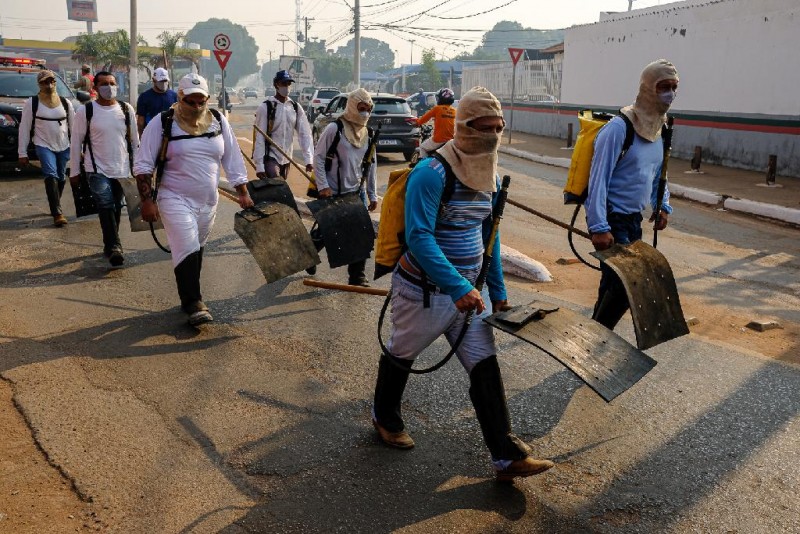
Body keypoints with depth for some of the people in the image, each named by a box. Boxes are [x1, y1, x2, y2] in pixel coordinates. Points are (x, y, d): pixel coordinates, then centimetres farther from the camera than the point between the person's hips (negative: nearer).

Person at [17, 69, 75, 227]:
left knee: (61, 177, 10)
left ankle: (55, 207, 31)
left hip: (64, 146, 4)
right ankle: (57, 213, -21)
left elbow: (73, 126, 10)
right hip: (44, 146, -4)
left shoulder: (65, 102, 6)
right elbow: (24, 128, -2)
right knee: (51, 175, -18)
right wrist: (22, 152, -4)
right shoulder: (32, 103, -3)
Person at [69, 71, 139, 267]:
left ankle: (110, 245, 25)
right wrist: (74, 171, 0)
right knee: (106, 207, -17)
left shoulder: (126, 109, 3)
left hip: (122, 170, 3)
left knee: (116, 209, 11)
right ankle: (114, 246, -20)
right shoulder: (85, 111, -4)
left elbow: (134, 140, 10)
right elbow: (76, 142, -1)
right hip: (97, 170, -3)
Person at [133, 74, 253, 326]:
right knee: (187, 249, -14)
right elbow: (143, 166, -7)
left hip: (208, 202, 4)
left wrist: (243, 193, 4)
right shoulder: (162, 124, -8)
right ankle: (194, 304, -9)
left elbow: (233, 160, 8)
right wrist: (147, 201, -12)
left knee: (196, 251, 13)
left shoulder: (219, 121, 3)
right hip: (175, 200, -4)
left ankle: (190, 298, 27)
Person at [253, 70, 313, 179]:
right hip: (270, 158, -5)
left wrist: (309, 159, -12)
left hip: (286, 159, 5)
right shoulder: (265, 107, -8)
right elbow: (259, 138, -10)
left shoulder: (295, 107, 4)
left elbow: (305, 134, 0)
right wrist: (259, 166, -16)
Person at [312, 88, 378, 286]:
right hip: (332, 194, -4)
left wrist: (372, 195, 12)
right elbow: (318, 157, -10)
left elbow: (371, 166, 12)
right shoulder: (335, 128, -10)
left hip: (356, 192, 5)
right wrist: (323, 186, -16)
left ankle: (357, 276, 10)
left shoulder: (368, 134, 7)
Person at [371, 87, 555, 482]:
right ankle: (385, 418, 43)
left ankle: (506, 457, 8)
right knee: (401, 356, 15)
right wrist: (457, 288, -35)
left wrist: (497, 290, 15)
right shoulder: (431, 174, -22)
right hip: (424, 290, -6)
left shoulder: (490, 178, 4)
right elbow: (418, 237, -29)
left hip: (470, 289, 6)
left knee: (485, 366, 2)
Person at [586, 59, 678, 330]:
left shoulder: (661, 130, 9)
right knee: (626, 285, -12)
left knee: (613, 284, 12)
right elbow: (598, 178, -19)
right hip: (612, 221, -8)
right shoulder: (619, 128, -17)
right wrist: (599, 227, -22)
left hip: (634, 220, 8)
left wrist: (663, 206, 12)